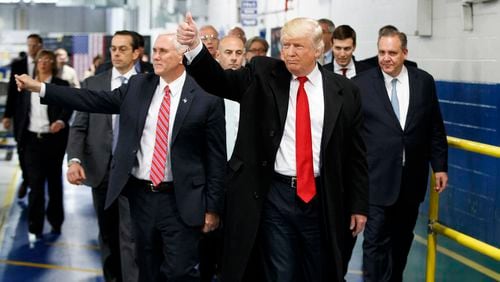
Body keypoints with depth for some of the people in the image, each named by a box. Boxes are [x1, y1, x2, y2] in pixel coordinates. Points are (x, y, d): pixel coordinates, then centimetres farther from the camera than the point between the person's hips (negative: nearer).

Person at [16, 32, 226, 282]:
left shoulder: (206, 99, -8)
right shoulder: (138, 86, 5)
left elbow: (216, 158, -6)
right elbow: (94, 101, 5)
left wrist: (212, 207, -6)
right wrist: (40, 88, 1)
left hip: (180, 200, -4)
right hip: (140, 194, 5)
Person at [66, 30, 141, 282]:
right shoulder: (92, 84, 7)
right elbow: (79, 126, 2)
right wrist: (74, 160, -13)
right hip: (100, 169, 3)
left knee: (130, 237, -8)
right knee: (107, 234, 14)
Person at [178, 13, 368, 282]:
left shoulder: (344, 91, 2)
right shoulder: (263, 75, 2)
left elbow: (355, 153, 5)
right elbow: (219, 81, -10)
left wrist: (358, 205, 5)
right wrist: (194, 46, -27)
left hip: (321, 199, 1)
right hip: (274, 196, -1)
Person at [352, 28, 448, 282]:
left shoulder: (424, 82, 3)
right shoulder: (361, 83, -5)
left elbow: (435, 128, 8)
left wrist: (440, 166, 6)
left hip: (411, 178, 3)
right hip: (377, 178, -3)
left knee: (402, 239, 14)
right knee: (376, 241, -5)